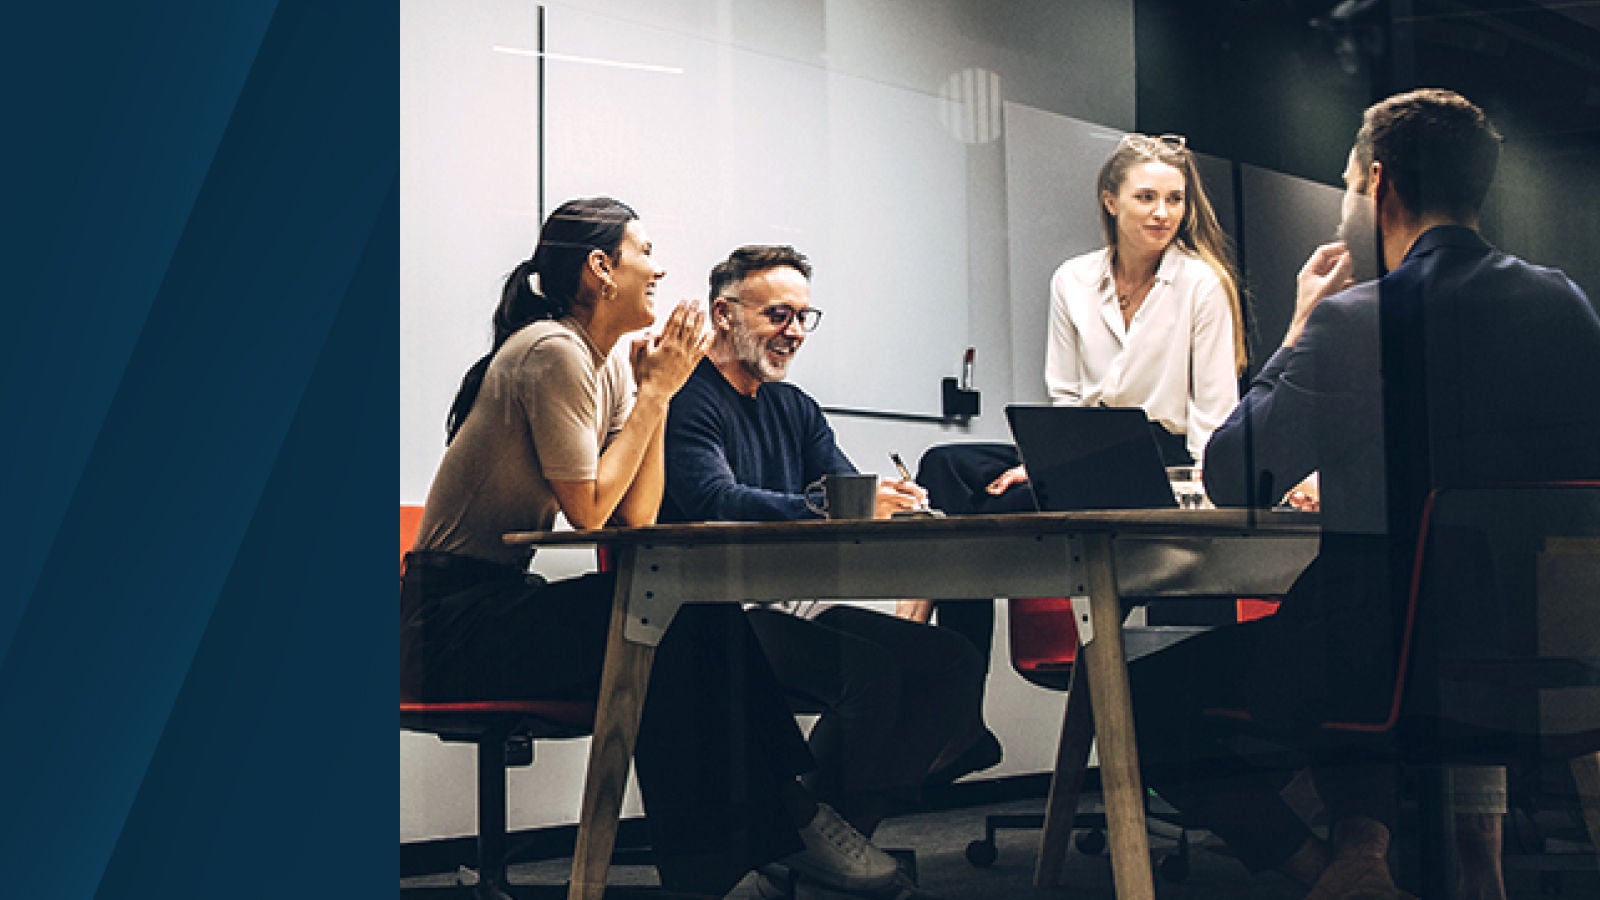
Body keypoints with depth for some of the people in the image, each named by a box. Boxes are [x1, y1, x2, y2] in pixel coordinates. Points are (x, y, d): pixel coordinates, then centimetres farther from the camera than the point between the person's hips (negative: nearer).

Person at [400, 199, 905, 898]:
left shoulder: (609, 361, 11)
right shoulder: (553, 354, -16)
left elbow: (638, 516, 2)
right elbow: (589, 510, -19)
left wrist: (654, 390, -3)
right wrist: (655, 393, -13)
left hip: (503, 599, 8)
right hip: (453, 613, -8)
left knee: (708, 615, -10)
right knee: (672, 616, -25)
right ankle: (789, 819, -13)